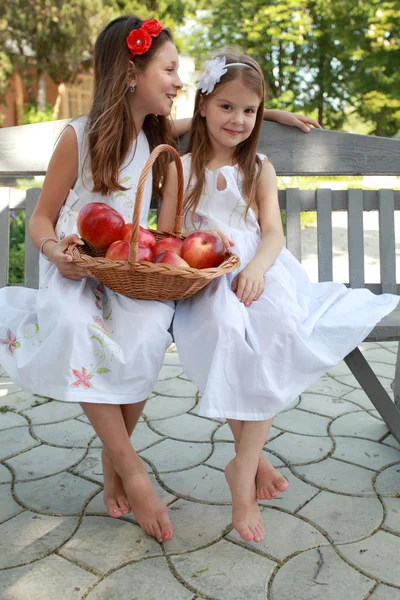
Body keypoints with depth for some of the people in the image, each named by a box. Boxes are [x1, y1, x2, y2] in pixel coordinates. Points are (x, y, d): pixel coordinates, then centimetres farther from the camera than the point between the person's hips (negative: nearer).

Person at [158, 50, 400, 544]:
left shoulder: (260, 169, 14)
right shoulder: (182, 168, 11)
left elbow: (273, 233, 2)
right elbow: (166, 235, 7)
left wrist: (256, 267, -19)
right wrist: (201, 239, -14)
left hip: (256, 274, 1)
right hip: (204, 283, -1)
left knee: (279, 333, -30)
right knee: (227, 334, -33)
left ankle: (242, 468, -19)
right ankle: (255, 460, -12)